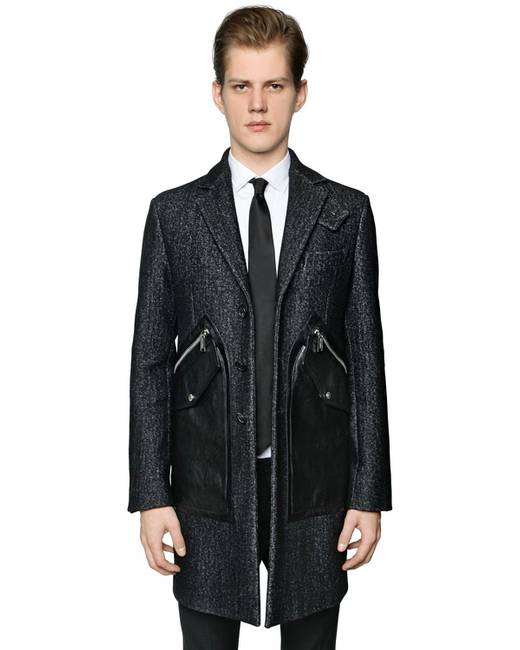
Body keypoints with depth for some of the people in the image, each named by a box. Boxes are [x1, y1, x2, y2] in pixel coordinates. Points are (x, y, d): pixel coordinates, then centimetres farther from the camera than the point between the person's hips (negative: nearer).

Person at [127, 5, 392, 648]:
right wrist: (151, 496, -3)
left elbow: (367, 357, 2)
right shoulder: (174, 214, 3)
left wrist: (369, 495, -1)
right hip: (207, 492, 0)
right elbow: (150, 361, 1)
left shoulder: (346, 212, 3)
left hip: (314, 489, 0)